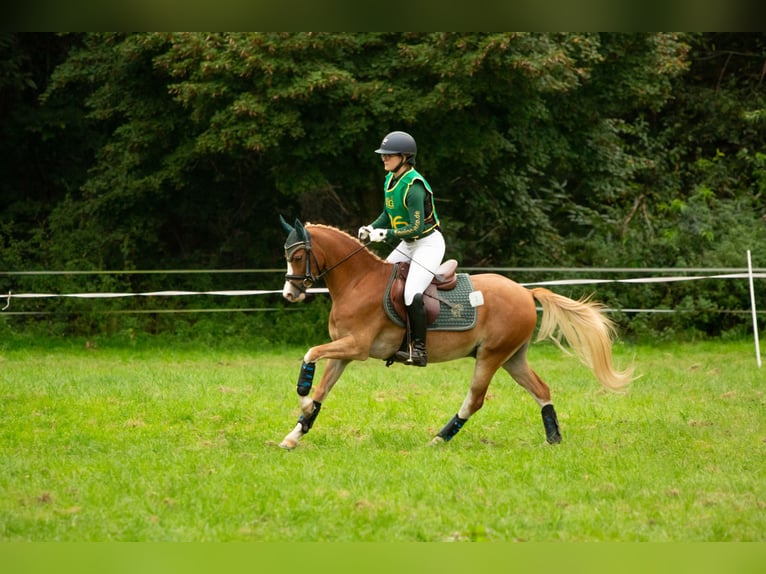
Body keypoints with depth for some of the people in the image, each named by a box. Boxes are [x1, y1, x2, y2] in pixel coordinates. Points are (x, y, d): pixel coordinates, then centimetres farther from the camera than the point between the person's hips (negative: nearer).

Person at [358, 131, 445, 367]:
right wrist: (371, 228, -2)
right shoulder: (390, 180, 4)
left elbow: (416, 228, -28)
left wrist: (385, 234, -28)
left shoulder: (413, 186, -24)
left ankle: (419, 350, -17)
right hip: (407, 244, 10)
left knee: (412, 293, -23)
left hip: (428, 243, -10)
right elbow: (388, 215, 16)